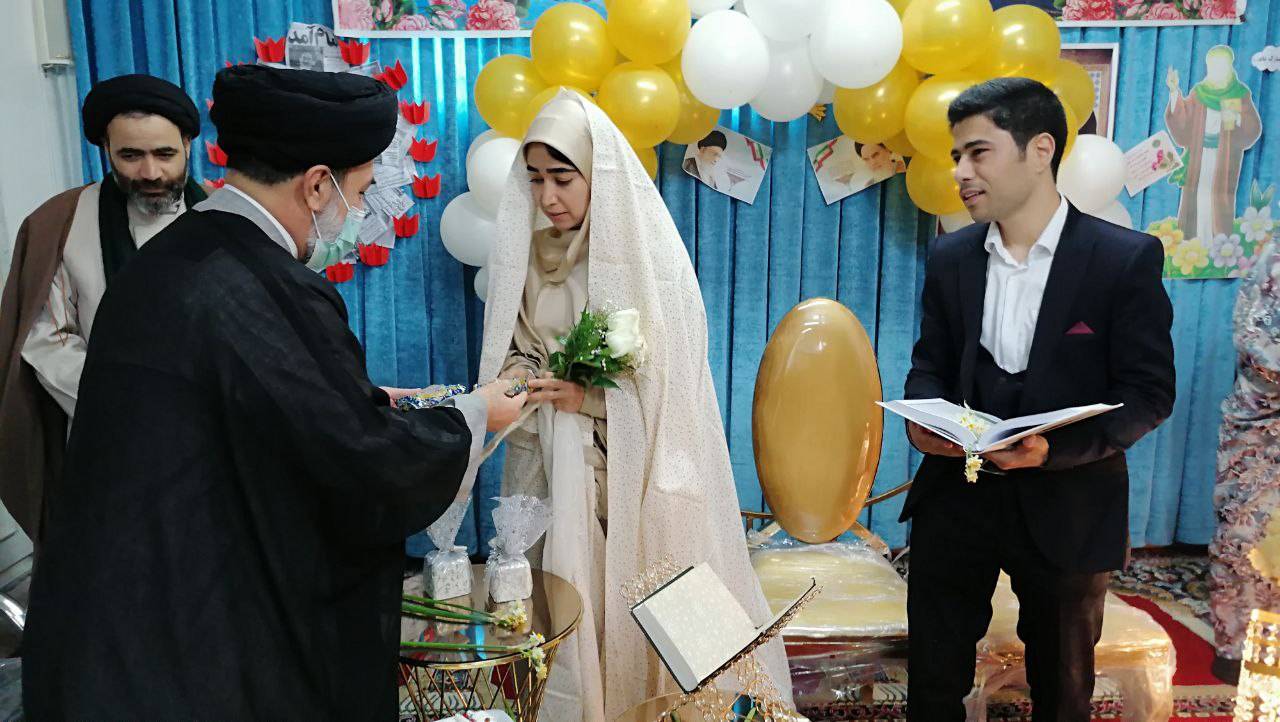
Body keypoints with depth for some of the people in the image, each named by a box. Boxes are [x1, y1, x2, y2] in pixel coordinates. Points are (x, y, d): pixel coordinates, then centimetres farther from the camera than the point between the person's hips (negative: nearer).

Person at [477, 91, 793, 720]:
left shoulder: (646, 250, -9)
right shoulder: (526, 250, 4)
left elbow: (672, 375, -8)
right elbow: (511, 349, 12)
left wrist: (590, 396, -17)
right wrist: (515, 381, -8)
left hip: (631, 466, -3)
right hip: (550, 464, 4)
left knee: (638, 608, 2)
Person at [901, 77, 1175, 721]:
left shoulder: (1126, 259, -10)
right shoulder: (950, 259, 3)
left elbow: (1148, 392, -11)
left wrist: (1057, 448, -26)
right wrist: (923, 418, -14)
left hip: (1065, 509, -2)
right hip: (956, 495, 3)